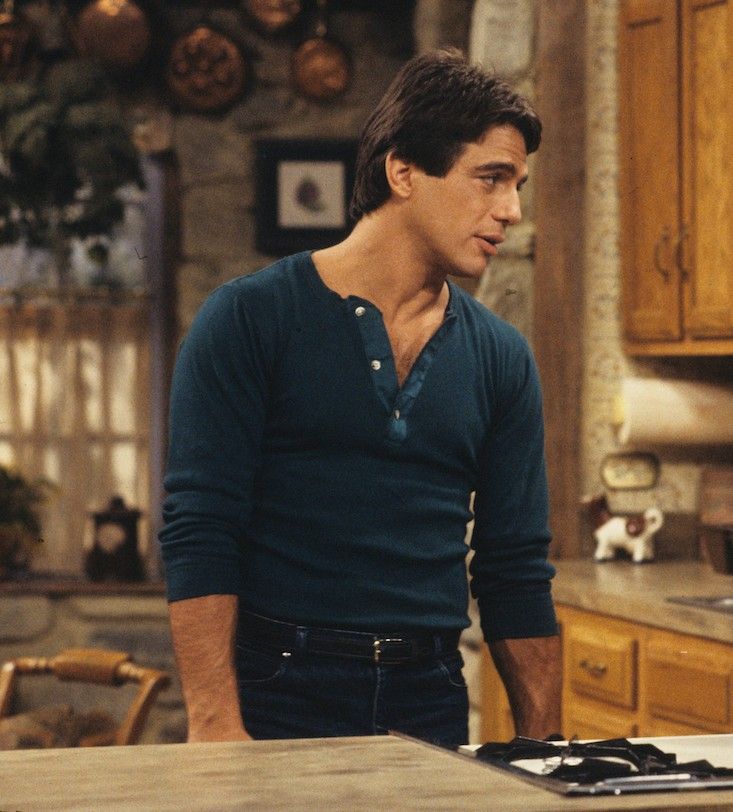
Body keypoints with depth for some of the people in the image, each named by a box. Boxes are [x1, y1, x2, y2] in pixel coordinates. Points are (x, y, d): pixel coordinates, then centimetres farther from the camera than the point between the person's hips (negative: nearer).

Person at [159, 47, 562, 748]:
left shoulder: (501, 359, 7)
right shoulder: (248, 320, -5)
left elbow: (517, 572, 9)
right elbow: (198, 538, -11)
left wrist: (544, 754, 3)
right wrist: (216, 728, -20)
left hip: (431, 707, 4)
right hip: (279, 702, -4)